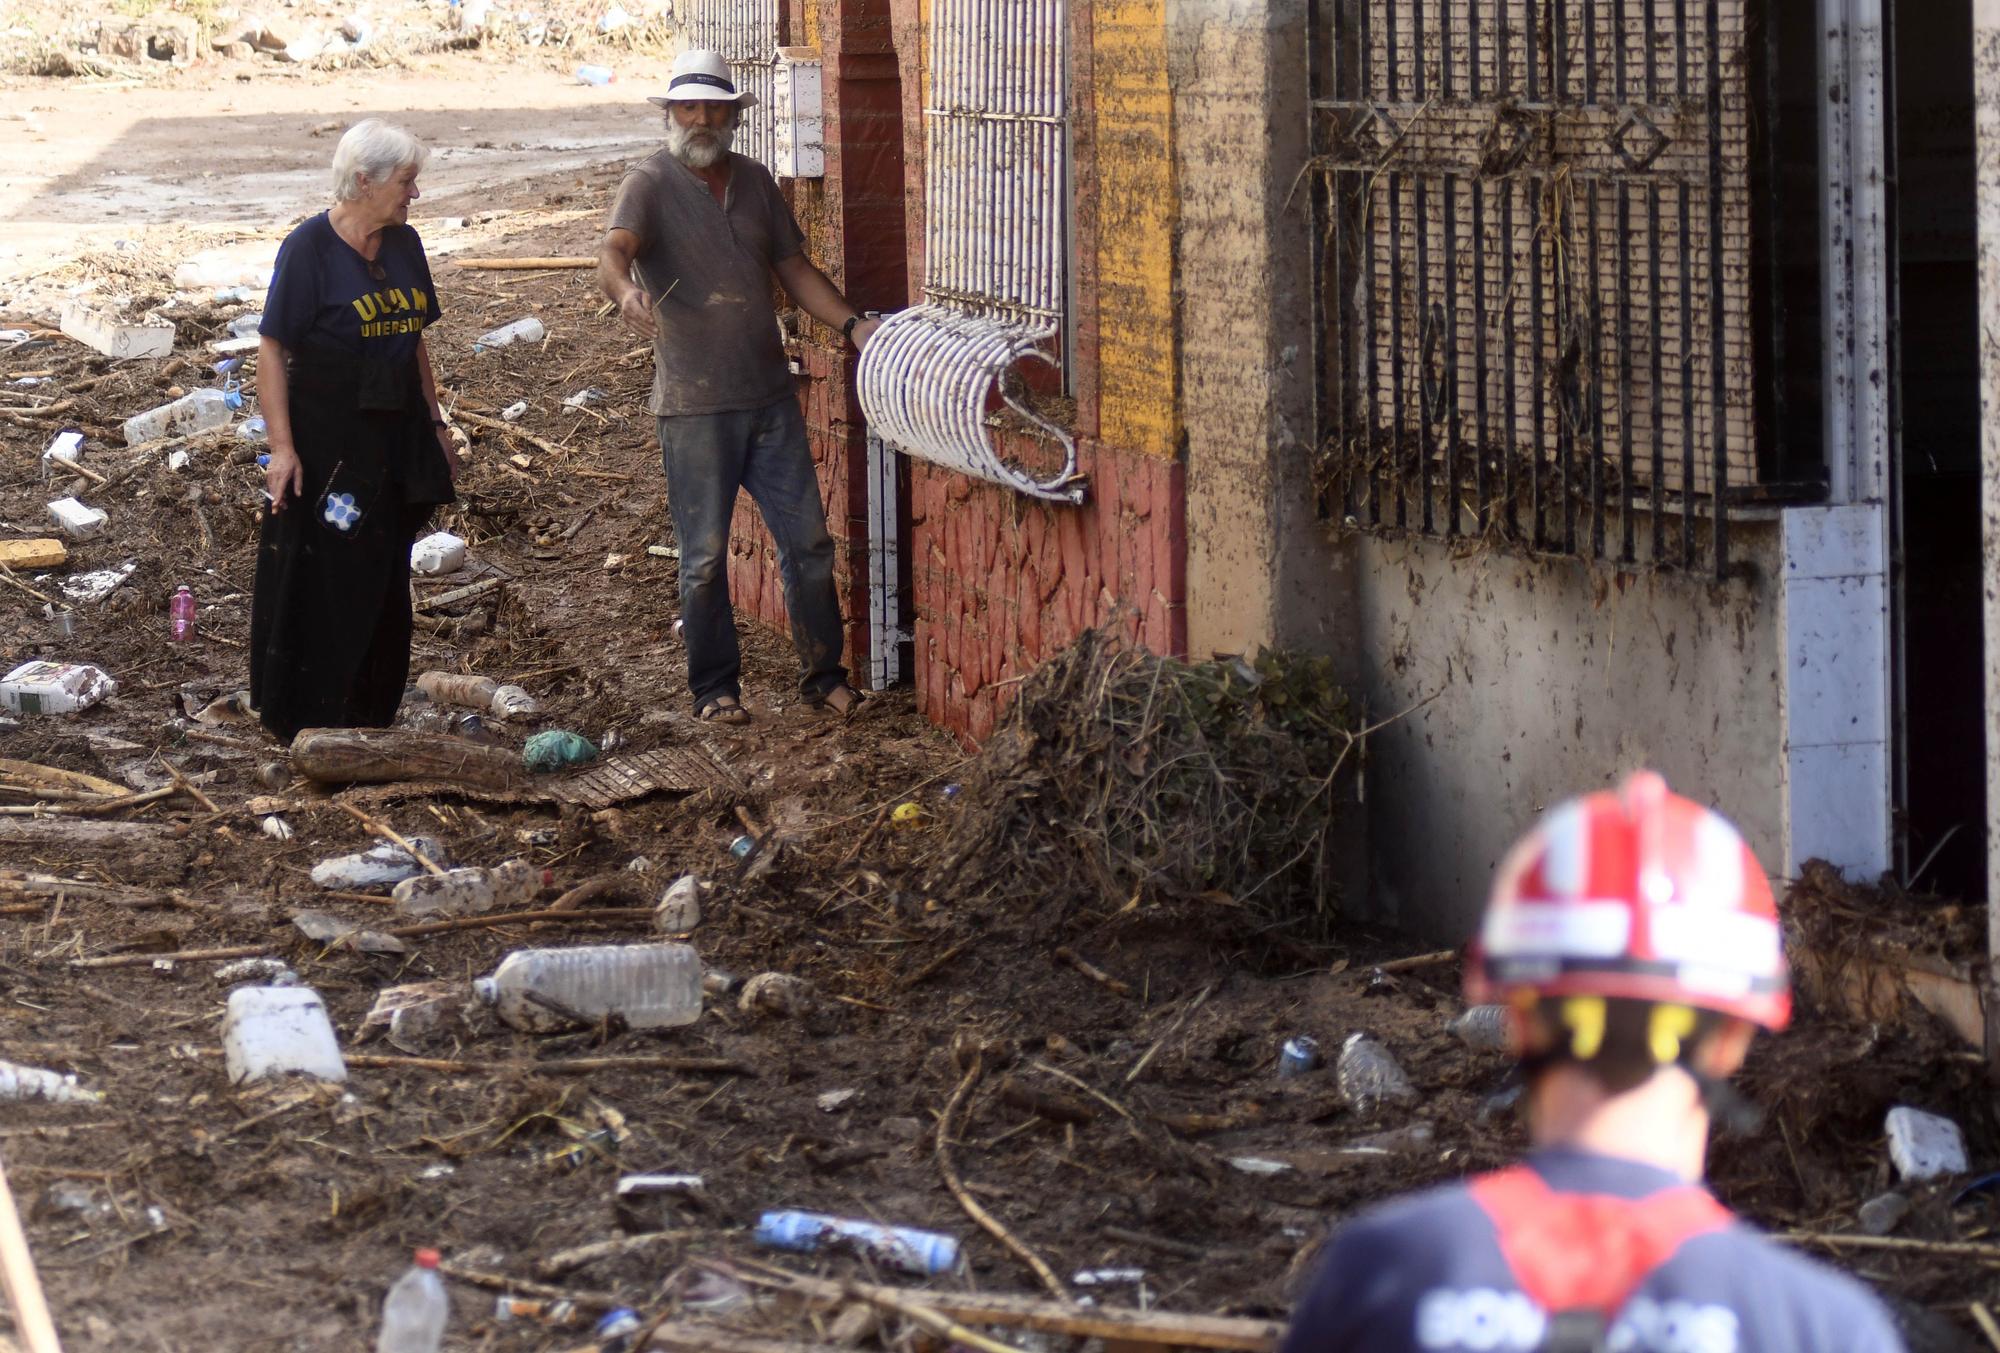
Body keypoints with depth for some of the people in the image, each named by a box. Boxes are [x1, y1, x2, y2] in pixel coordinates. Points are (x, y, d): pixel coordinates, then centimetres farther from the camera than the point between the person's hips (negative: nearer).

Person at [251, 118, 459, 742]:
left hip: (393, 436, 7)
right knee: (323, 583, -2)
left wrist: (435, 423, 15)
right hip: (325, 439, -7)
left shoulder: (404, 244, 8)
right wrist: (282, 446, -18)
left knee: (385, 582, 10)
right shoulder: (310, 247, -12)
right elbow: (272, 349, -13)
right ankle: (307, 721, 6)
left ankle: (371, 711, 21)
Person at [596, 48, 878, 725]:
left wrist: (852, 324, 3)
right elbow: (613, 252, -24)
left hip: (770, 396, 5)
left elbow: (794, 268, 17)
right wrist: (626, 291, -47)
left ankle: (823, 674, 18)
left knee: (808, 540, 6)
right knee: (705, 555, 2)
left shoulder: (754, 182, 11)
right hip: (695, 405, -5)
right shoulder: (651, 183, -6)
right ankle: (715, 688, 13)